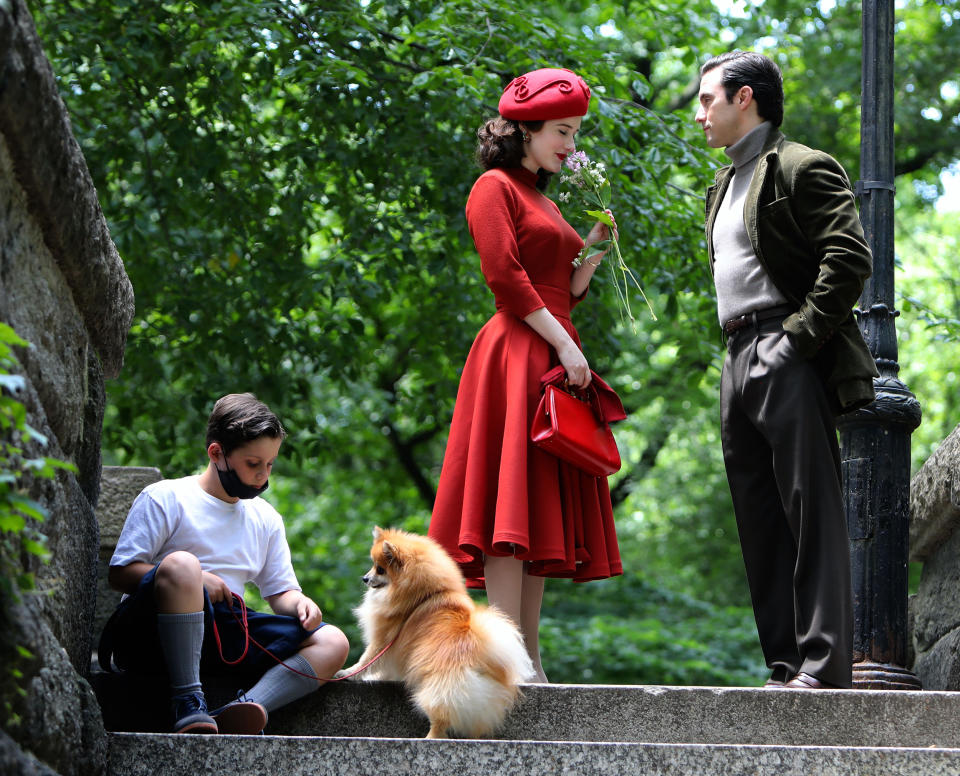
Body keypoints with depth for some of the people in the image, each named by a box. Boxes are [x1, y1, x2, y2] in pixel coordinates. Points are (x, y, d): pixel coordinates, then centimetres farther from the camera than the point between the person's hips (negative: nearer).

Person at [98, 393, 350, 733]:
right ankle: (188, 705, -38)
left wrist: (300, 603, -6)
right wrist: (196, 581, -18)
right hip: (148, 632, -6)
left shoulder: (265, 519, 19)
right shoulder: (165, 498, 1)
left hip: (220, 635, 6)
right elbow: (120, 573, -5)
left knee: (332, 643, -12)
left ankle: (235, 715, -37)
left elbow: (280, 591, 19)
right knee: (181, 564, -37)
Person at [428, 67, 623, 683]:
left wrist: (597, 242, 11)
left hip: (555, 357, 9)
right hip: (516, 355, -9)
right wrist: (563, 343, -16)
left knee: (543, 512, 4)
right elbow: (506, 276, -13)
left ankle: (530, 656, 4)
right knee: (511, 501, -14)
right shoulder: (495, 187, -1)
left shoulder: (546, 203, 25)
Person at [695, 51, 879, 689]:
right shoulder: (725, 186, 24)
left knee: (812, 513, -10)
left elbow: (850, 258, -15)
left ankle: (824, 665, -12)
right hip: (740, 362, 9)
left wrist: (799, 334, -18)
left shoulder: (802, 168, -4)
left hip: (789, 359, -9)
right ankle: (787, 665, 9)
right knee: (761, 523, 7)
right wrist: (740, 352, 15)